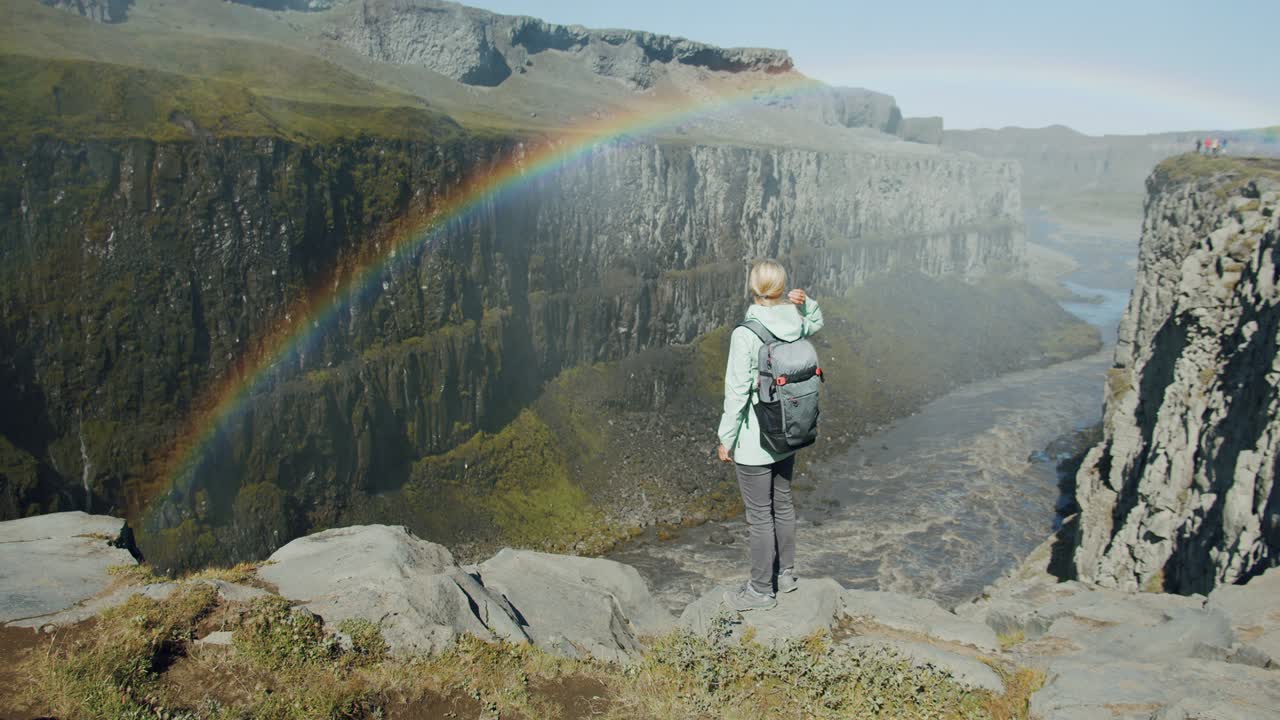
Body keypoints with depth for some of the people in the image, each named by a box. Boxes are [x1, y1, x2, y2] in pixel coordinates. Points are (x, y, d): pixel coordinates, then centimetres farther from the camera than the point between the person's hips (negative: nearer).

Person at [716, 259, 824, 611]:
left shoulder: (745, 334, -23)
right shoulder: (797, 324, -4)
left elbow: (737, 391, -20)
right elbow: (815, 321, 22)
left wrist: (726, 437, -9)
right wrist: (804, 302, 0)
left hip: (754, 442, -7)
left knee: (759, 516, 7)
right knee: (783, 504, 22)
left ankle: (761, 589, 21)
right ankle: (786, 574, 39)